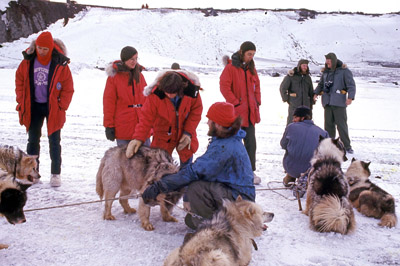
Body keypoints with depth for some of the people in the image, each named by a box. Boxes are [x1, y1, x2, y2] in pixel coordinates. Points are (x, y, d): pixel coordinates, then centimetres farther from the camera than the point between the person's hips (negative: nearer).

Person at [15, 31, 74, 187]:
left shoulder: (60, 63, -13)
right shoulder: (28, 60, -5)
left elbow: (68, 88, -6)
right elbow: (20, 79, 8)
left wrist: (61, 106, -10)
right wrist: (21, 101, 3)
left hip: (53, 107, -3)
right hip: (33, 106, 3)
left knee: (54, 141, 2)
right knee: (33, 139, 10)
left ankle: (56, 173, 10)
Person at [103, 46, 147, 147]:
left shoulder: (139, 75, 12)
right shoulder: (114, 76, -2)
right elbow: (108, 102, -3)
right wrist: (109, 125, -5)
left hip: (142, 125, 4)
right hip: (123, 127, -4)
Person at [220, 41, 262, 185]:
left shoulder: (251, 68, 12)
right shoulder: (231, 67, -9)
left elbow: (256, 85, 20)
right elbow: (224, 86, -13)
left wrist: (257, 102, 9)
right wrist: (235, 103, -15)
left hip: (250, 112, 6)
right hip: (235, 113, -6)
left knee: (251, 143, 5)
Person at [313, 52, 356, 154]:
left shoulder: (344, 71, -2)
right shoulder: (326, 71, 16)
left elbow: (351, 85, -5)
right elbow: (321, 84, 26)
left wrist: (350, 97, -19)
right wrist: (316, 93, 7)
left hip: (339, 102, -5)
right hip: (327, 102, 5)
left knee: (341, 124, -5)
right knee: (328, 124, 7)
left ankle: (347, 146, 3)